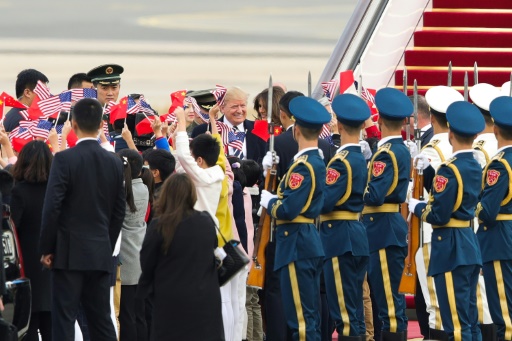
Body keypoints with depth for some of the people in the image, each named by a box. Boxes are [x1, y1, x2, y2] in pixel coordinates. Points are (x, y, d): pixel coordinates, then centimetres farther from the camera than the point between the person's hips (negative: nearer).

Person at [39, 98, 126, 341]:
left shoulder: (65, 159, -10)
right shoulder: (115, 163, 5)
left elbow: (52, 207, -12)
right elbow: (118, 212, 10)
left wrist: (47, 248, -3)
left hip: (69, 252, -5)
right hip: (101, 254, 5)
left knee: (63, 321, -4)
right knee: (101, 321, 10)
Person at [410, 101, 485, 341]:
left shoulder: (450, 169, -18)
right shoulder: (475, 167, 8)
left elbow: (439, 216, -19)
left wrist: (417, 207, -2)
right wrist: (428, 171, 15)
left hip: (452, 249, -9)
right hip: (471, 245, 9)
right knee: (470, 321, 13)